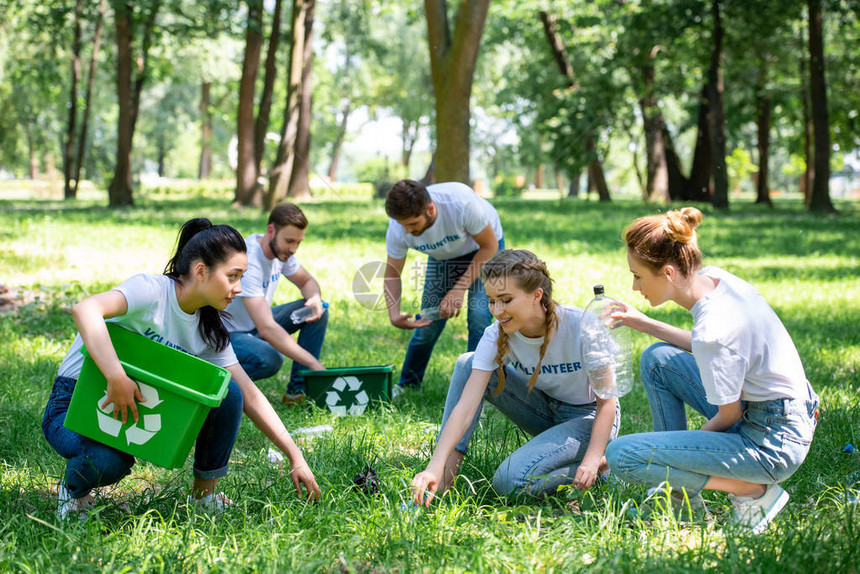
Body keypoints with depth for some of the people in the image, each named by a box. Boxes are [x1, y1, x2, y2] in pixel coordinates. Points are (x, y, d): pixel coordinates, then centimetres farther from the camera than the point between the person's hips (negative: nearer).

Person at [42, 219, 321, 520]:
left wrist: (296, 458, -5)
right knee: (107, 462, -38)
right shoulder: (152, 290, -24)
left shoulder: (210, 329, -2)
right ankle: (75, 489, -1)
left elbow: (250, 396, 0)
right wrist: (117, 378, -51)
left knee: (227, 393, -15)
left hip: (145, 407, 6)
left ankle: (205, 494, 2)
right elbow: (84, 309, -43)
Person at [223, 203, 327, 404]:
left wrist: (315, 299, -13)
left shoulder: (282, 250, -5)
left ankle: (299, 390, -5)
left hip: (256, 324, 9)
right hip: (227, 333, -9)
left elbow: (307, 281, 14)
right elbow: (266, 328, -38)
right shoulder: (247, 261, -31)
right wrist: (314, 364, -40)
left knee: (318, 312, -6)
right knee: (269, 359, -37)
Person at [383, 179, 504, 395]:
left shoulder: (461, 203, -42)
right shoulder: (398, 229, -29)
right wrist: (394, 315, -31)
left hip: (482, 247, -3)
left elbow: (489, 246, -26)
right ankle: (407, 385, 21)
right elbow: (392, 274, -13)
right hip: (442, 255, 3)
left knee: (479, 316, -19)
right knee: (428, 322, -1)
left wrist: (459, 289, -32)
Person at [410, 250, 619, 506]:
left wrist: (592, 461, -31)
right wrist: (435, 466, -37)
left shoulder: (579, 326, -28)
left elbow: (607, 401, -19)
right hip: (547, 411, 5)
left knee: (511, 481, -27)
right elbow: (466, 405, -25)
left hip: (588, 417, -5)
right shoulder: (497, 336, -17)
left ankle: (602, 466, -6)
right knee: (468, 364, -14)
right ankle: (445, 474, -15)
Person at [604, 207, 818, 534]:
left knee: (621, 456, -15)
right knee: (657, 359, 17)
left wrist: (687, 449, 2)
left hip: (774, 445, -9)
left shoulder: (714, 328, -29)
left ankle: (753, 491, -5)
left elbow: (729, 415, -16)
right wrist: (641, 323, 17)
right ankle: (684, 500, 17)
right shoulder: (712, 277, -3)